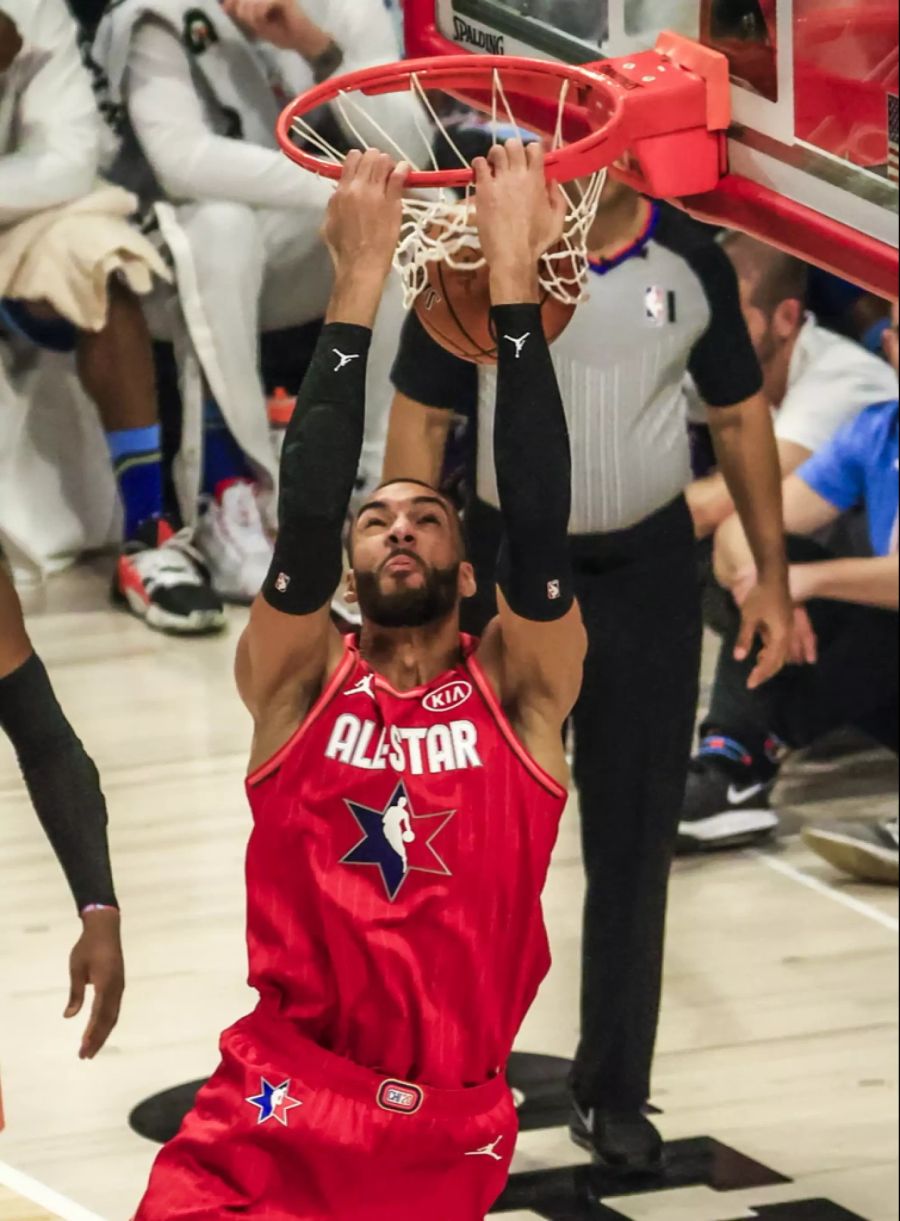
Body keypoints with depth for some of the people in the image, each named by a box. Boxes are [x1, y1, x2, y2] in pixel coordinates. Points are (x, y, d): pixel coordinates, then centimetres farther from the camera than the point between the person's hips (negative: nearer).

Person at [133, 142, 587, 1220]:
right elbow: (305, 518, -10)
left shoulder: (517, 690, 5)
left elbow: (537, 525, -9)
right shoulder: (299, 681, 5)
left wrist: (513, 279, -13)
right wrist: (359, 283, -13)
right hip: (270, 1119, -1)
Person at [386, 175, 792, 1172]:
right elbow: (418, 420, -6)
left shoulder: (692, 263, -3)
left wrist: (772, 576, 4)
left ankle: (613, 1096, 16)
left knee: (635, 838, 6)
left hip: (648, 574, 2)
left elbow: (741, 415, 7)